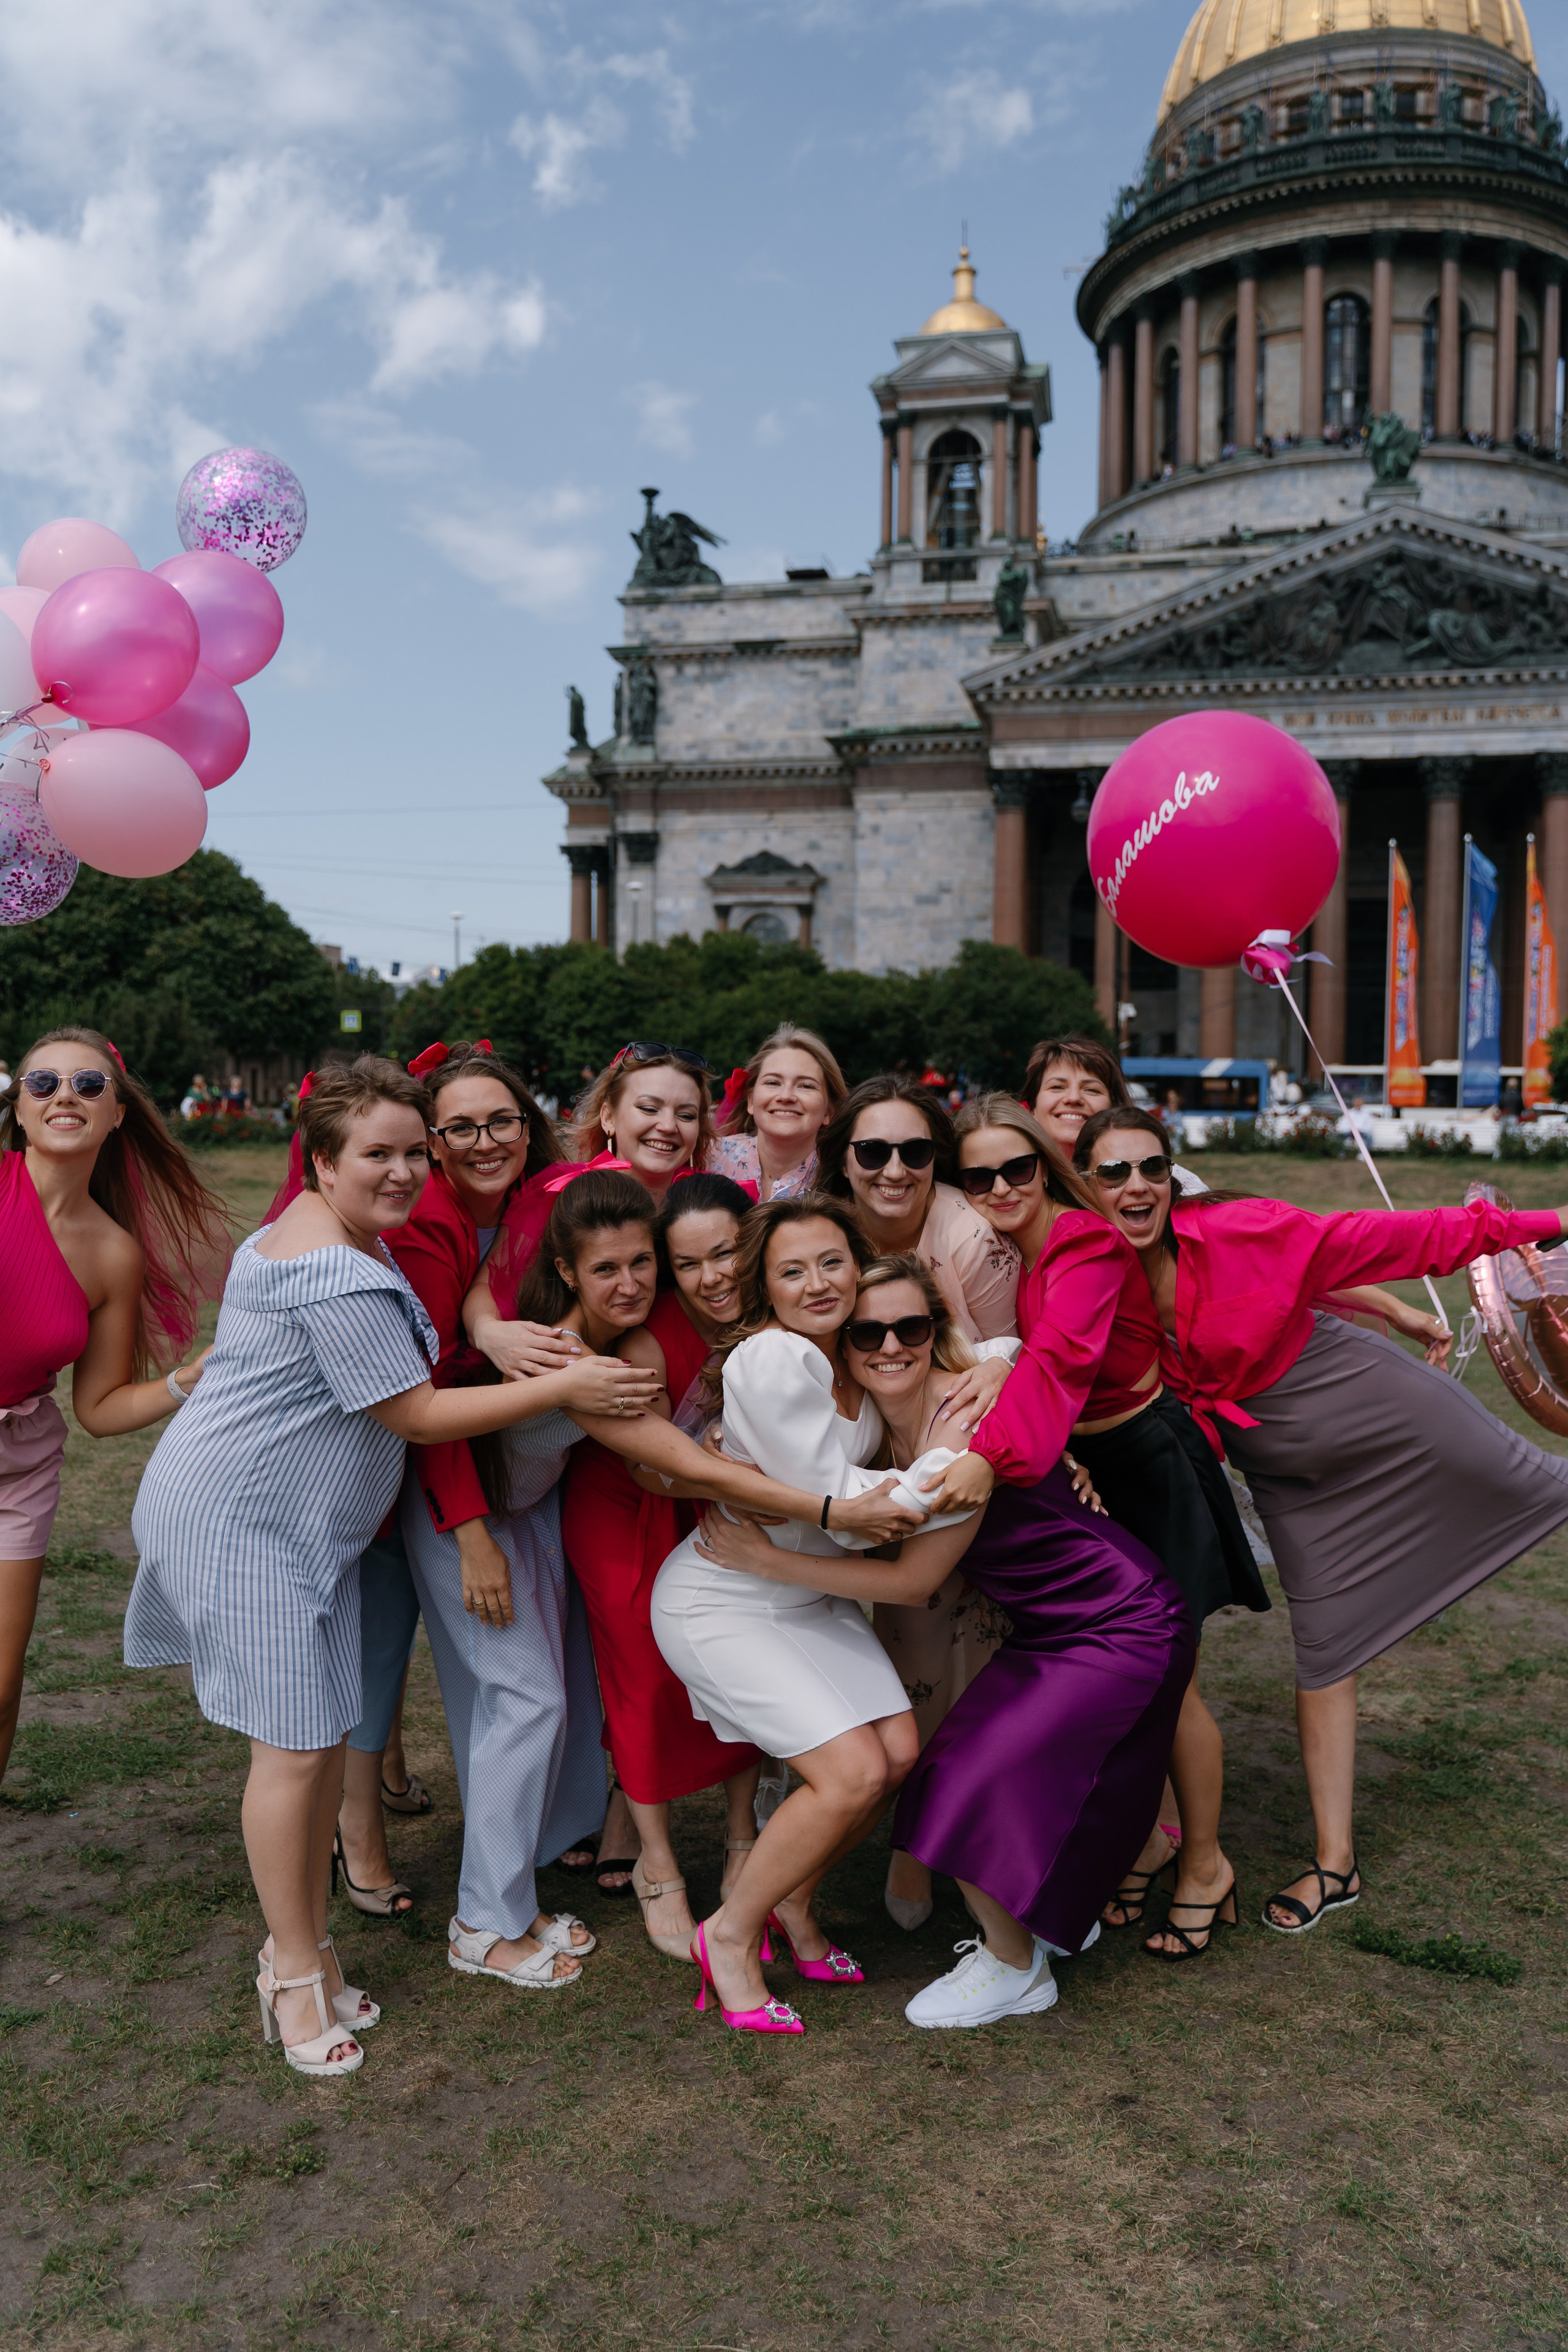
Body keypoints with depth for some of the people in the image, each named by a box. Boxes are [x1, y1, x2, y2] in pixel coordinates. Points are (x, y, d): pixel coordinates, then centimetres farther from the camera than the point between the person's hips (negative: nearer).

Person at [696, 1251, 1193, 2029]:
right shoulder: (880, 1421, -3)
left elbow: (913, 1580, -23)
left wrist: (767, 1559, -20)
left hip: (1124, 1629, -8)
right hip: (1046, 1634, 8)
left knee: (974, 1786, -11)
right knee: (951, 1774, 9)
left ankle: (1016, 1967, 15)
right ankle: (1051, 1916, 35)